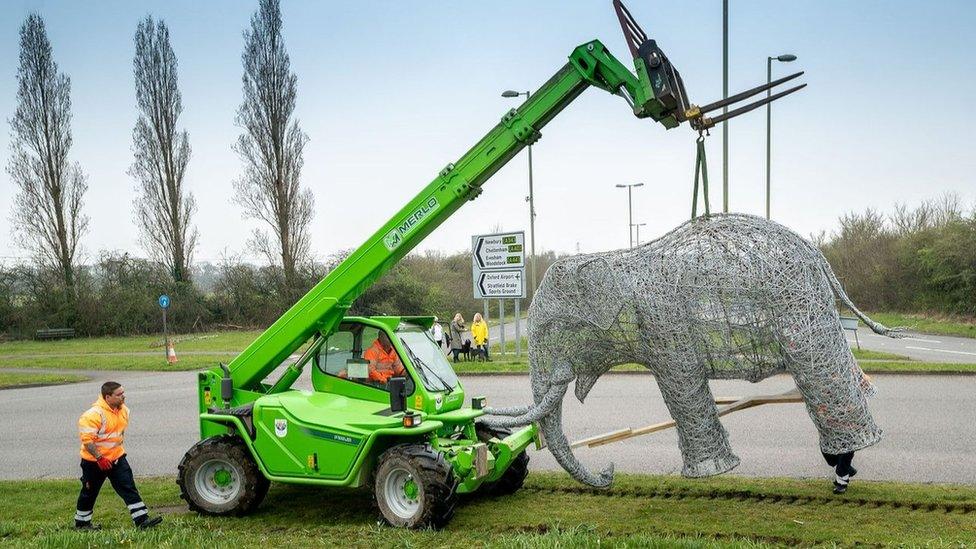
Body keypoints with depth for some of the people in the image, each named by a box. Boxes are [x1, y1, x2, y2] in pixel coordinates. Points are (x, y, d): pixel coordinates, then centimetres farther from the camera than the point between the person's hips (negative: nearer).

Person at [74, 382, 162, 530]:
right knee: (90, 492, 11)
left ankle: (142, 519, -3)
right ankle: (81, 522, 30)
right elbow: (86, 438, -26)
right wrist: (99, 458, -27)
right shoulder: (94, 414, -24)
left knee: (129, 488, -1)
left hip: (117, 457, 6)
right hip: (95, 461, -6)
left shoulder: (123, 410, 2)